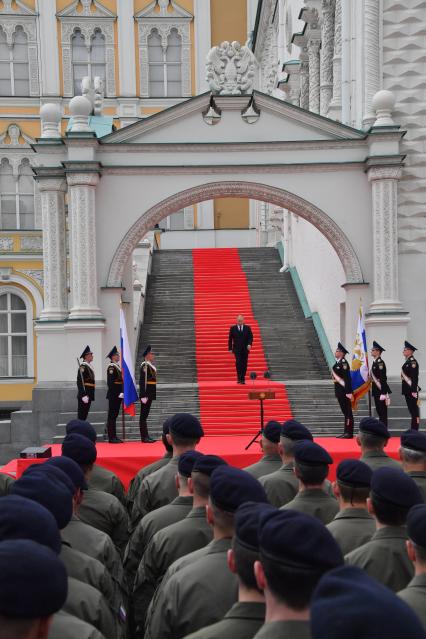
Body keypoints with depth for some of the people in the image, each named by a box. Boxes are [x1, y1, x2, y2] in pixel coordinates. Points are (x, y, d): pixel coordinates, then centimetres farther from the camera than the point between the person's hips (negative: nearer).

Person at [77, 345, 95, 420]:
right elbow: (80, 382, -21)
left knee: (85, 414, 13)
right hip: (84, 394, -9)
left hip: (89, 394, 9)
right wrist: (84, 395, -25)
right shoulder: (83, 366, -14)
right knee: (82, 414, -5)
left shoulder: (89, 366, 16)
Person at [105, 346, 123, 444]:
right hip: (113, 395, -9)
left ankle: (114, 436, 16)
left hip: (118, 395, 9)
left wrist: (121, 393, 13)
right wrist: (118, 393, -21)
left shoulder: (117, 366, 17)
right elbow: (110, 382, -19)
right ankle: (111, 437, -2)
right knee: (112, 415, -5)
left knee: (114, 415, 12)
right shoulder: (111, 367, -12)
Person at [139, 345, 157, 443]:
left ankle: (146, 436, 16)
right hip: (146, 394, -10)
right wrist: (143, 396, -23)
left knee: (145, 415, 12)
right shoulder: (145, 366, -14)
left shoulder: (150, 365, 15)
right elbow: (142, 381, -20)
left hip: (150, 394, 10)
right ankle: (144, 437, -2)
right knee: (144, 415, -5)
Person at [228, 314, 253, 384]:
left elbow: (251, 337, 3)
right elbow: (230, 339, 6)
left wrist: (249, 344, -16)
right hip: (237, 349, -1)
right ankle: (239, 378, -14)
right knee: (238, 363, -14)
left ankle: (243, 379, 8)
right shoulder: (233, 328, 4)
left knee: (244, 364, 1)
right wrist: (230, 348, 1)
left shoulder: (247, 328, 6)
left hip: (245, 349, 1)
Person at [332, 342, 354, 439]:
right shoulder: (337, 363, 14)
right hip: (339, 391, 10)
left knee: (347, 412, -4)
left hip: (344, 391, -10)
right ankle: (346, 432, 17)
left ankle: (349, 433, -2)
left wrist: (349, 392, -23)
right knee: (345, 412, 12)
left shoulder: (344, 363, -15)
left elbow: (347, 378, -20)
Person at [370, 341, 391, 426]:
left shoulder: (380, 362, -15)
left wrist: (383, 393, -23)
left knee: (383, 411, -5)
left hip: (381, 390, -10)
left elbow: (383, 378, -20)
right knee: (379, 410, 12)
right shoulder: (375, 362, 14)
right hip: (376, 390, 10)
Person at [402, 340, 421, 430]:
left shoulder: (413, 362, -13)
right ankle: (413, 429, 15)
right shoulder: (407, 361, 16)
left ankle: (415, 429, -3)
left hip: (412, 389, -10)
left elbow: (415, 377, -19)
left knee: (414, 409, -5)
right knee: (411, 409, 11)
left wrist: (414, 391, -23)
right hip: (407, 389, 10)